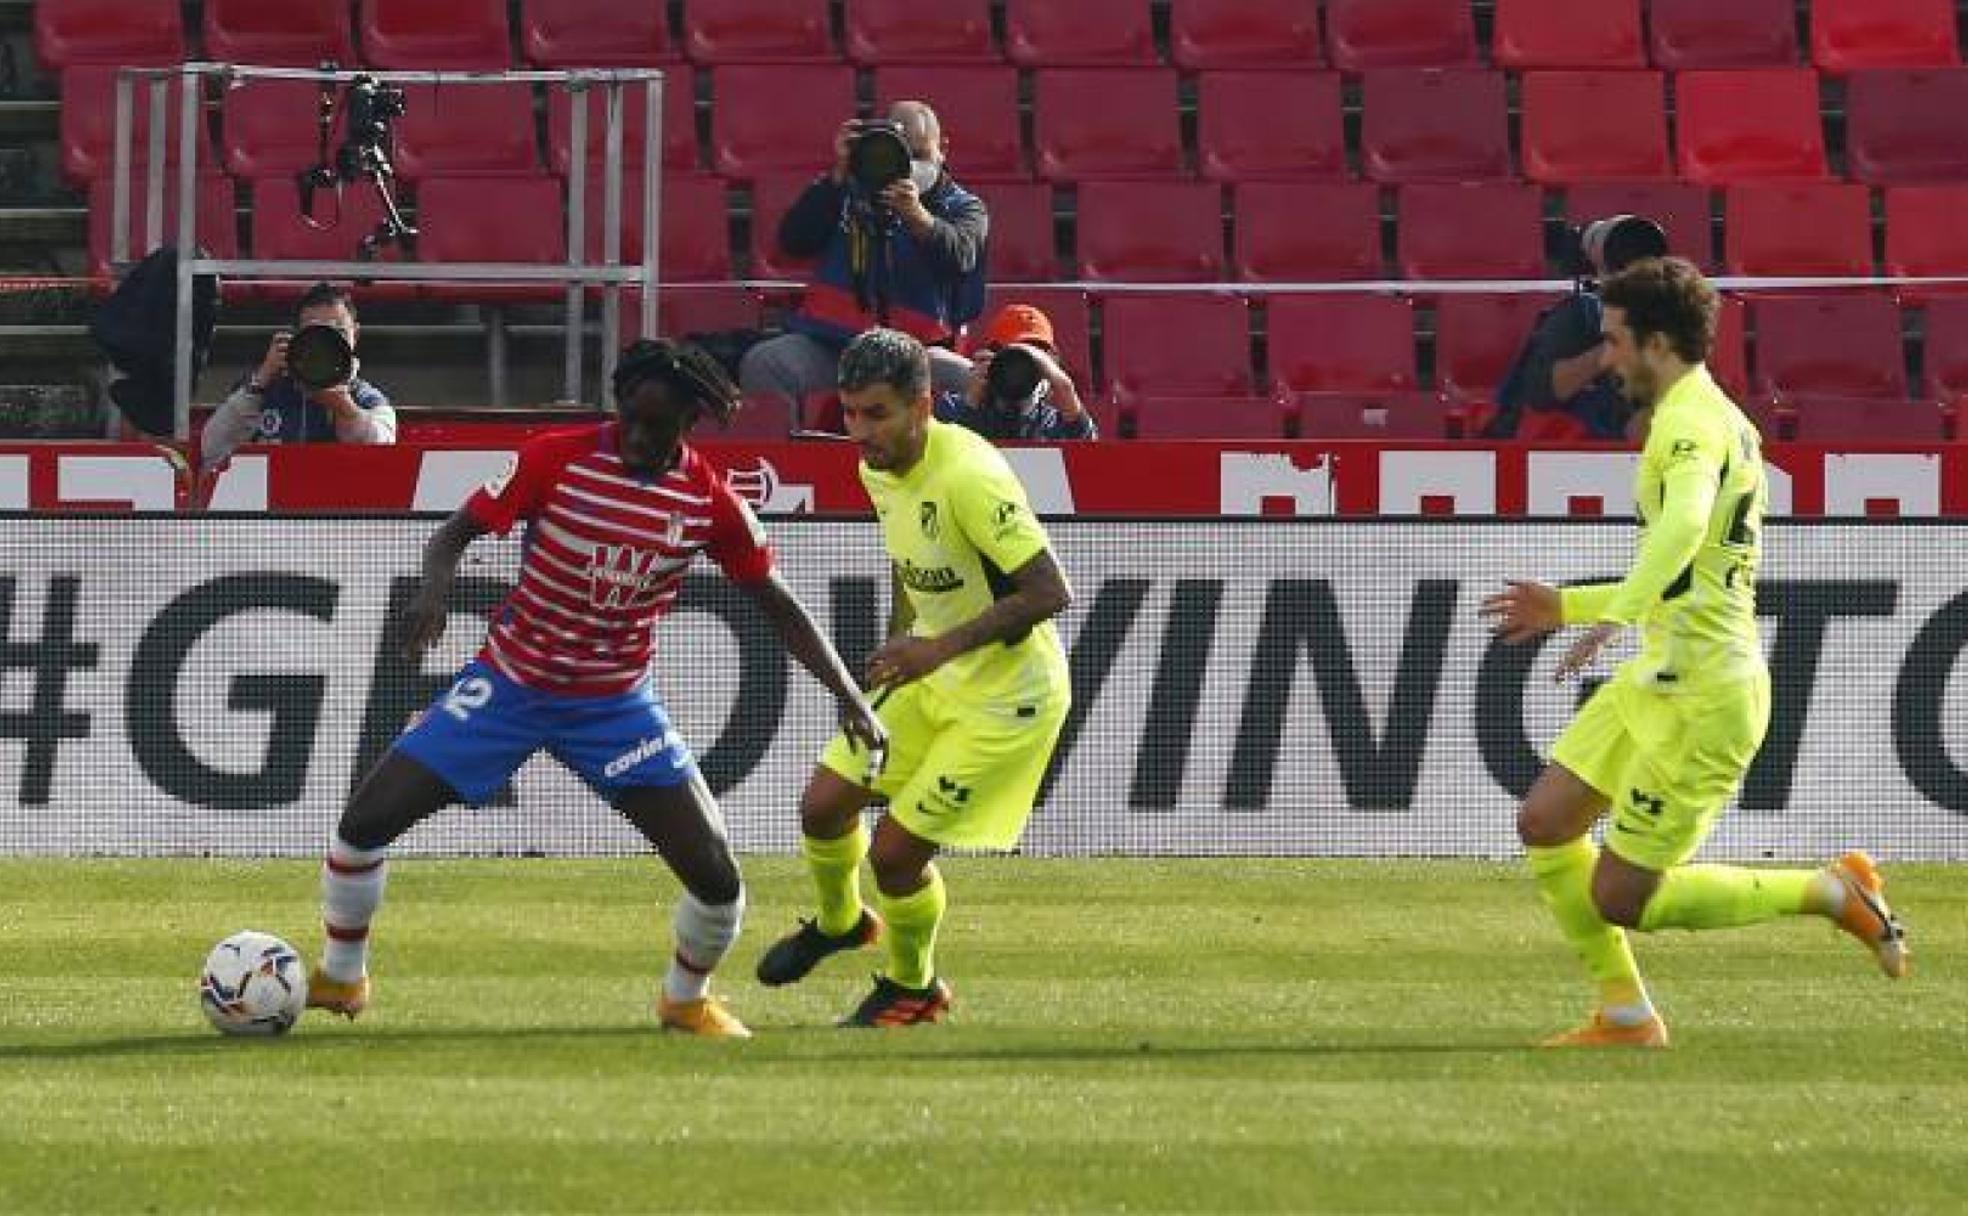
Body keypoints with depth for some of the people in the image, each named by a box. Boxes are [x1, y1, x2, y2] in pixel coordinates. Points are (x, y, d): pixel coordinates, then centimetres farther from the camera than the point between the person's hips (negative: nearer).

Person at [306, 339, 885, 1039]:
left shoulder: (711, 503, -10)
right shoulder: (557, 460, -15)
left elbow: (777, 605, 1)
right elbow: (457, 533, -8)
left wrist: (849, 696, -6)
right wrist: (434, 588, -31)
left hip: (615, 705, 1)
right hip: (508, 683, -1)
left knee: (716, 877, -8)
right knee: (366, 821, -11)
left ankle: (687, 999, 24)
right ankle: (341, 977, 15)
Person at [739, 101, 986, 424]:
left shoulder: (962, 207, 10)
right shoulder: (847, 191, 12)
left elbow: (960, 257, -13)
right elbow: (793, 242, -2)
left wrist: (918, 217, -33)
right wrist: (837, 176, -10)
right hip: (828, 345, 1)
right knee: (762, 365, -25)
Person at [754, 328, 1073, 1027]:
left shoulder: (968, 477, -29)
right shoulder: (878, 469, -1)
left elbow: (1050, 592, -30)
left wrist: (942, 648, -32)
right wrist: (899, 643, 12)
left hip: (1007, 700, -8)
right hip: (929, 681, 8)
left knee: (895, 853, -7)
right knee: (824, 804, 7)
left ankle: (913, 988, 23)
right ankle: (839, 921, 39)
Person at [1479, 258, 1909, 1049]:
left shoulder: (1692, 422, -18)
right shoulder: (1714, 420, 16)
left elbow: (1685, 523, -39)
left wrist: (1618, 614, -49)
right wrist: (1564, 608, 33)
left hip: (1702, 698, -10)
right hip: (1658, 679, 10)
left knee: (1619, 900, -4)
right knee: (1544, 825, 8)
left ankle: (1830, 893, 5)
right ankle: (1626, 1015, 15)